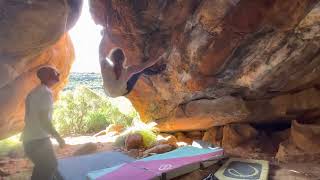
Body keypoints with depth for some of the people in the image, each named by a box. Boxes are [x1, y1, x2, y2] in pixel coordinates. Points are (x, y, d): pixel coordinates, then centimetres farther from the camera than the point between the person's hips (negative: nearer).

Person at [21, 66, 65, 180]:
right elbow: (44, 119, -22)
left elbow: (29, 116, 17)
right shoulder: (46, 93, -17)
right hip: (39, 139, -9)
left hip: (29, 138, 9)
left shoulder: (33, 92, 11)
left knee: (42, 167, 21)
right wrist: (58, 137, -16)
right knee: (50, 166, 4)